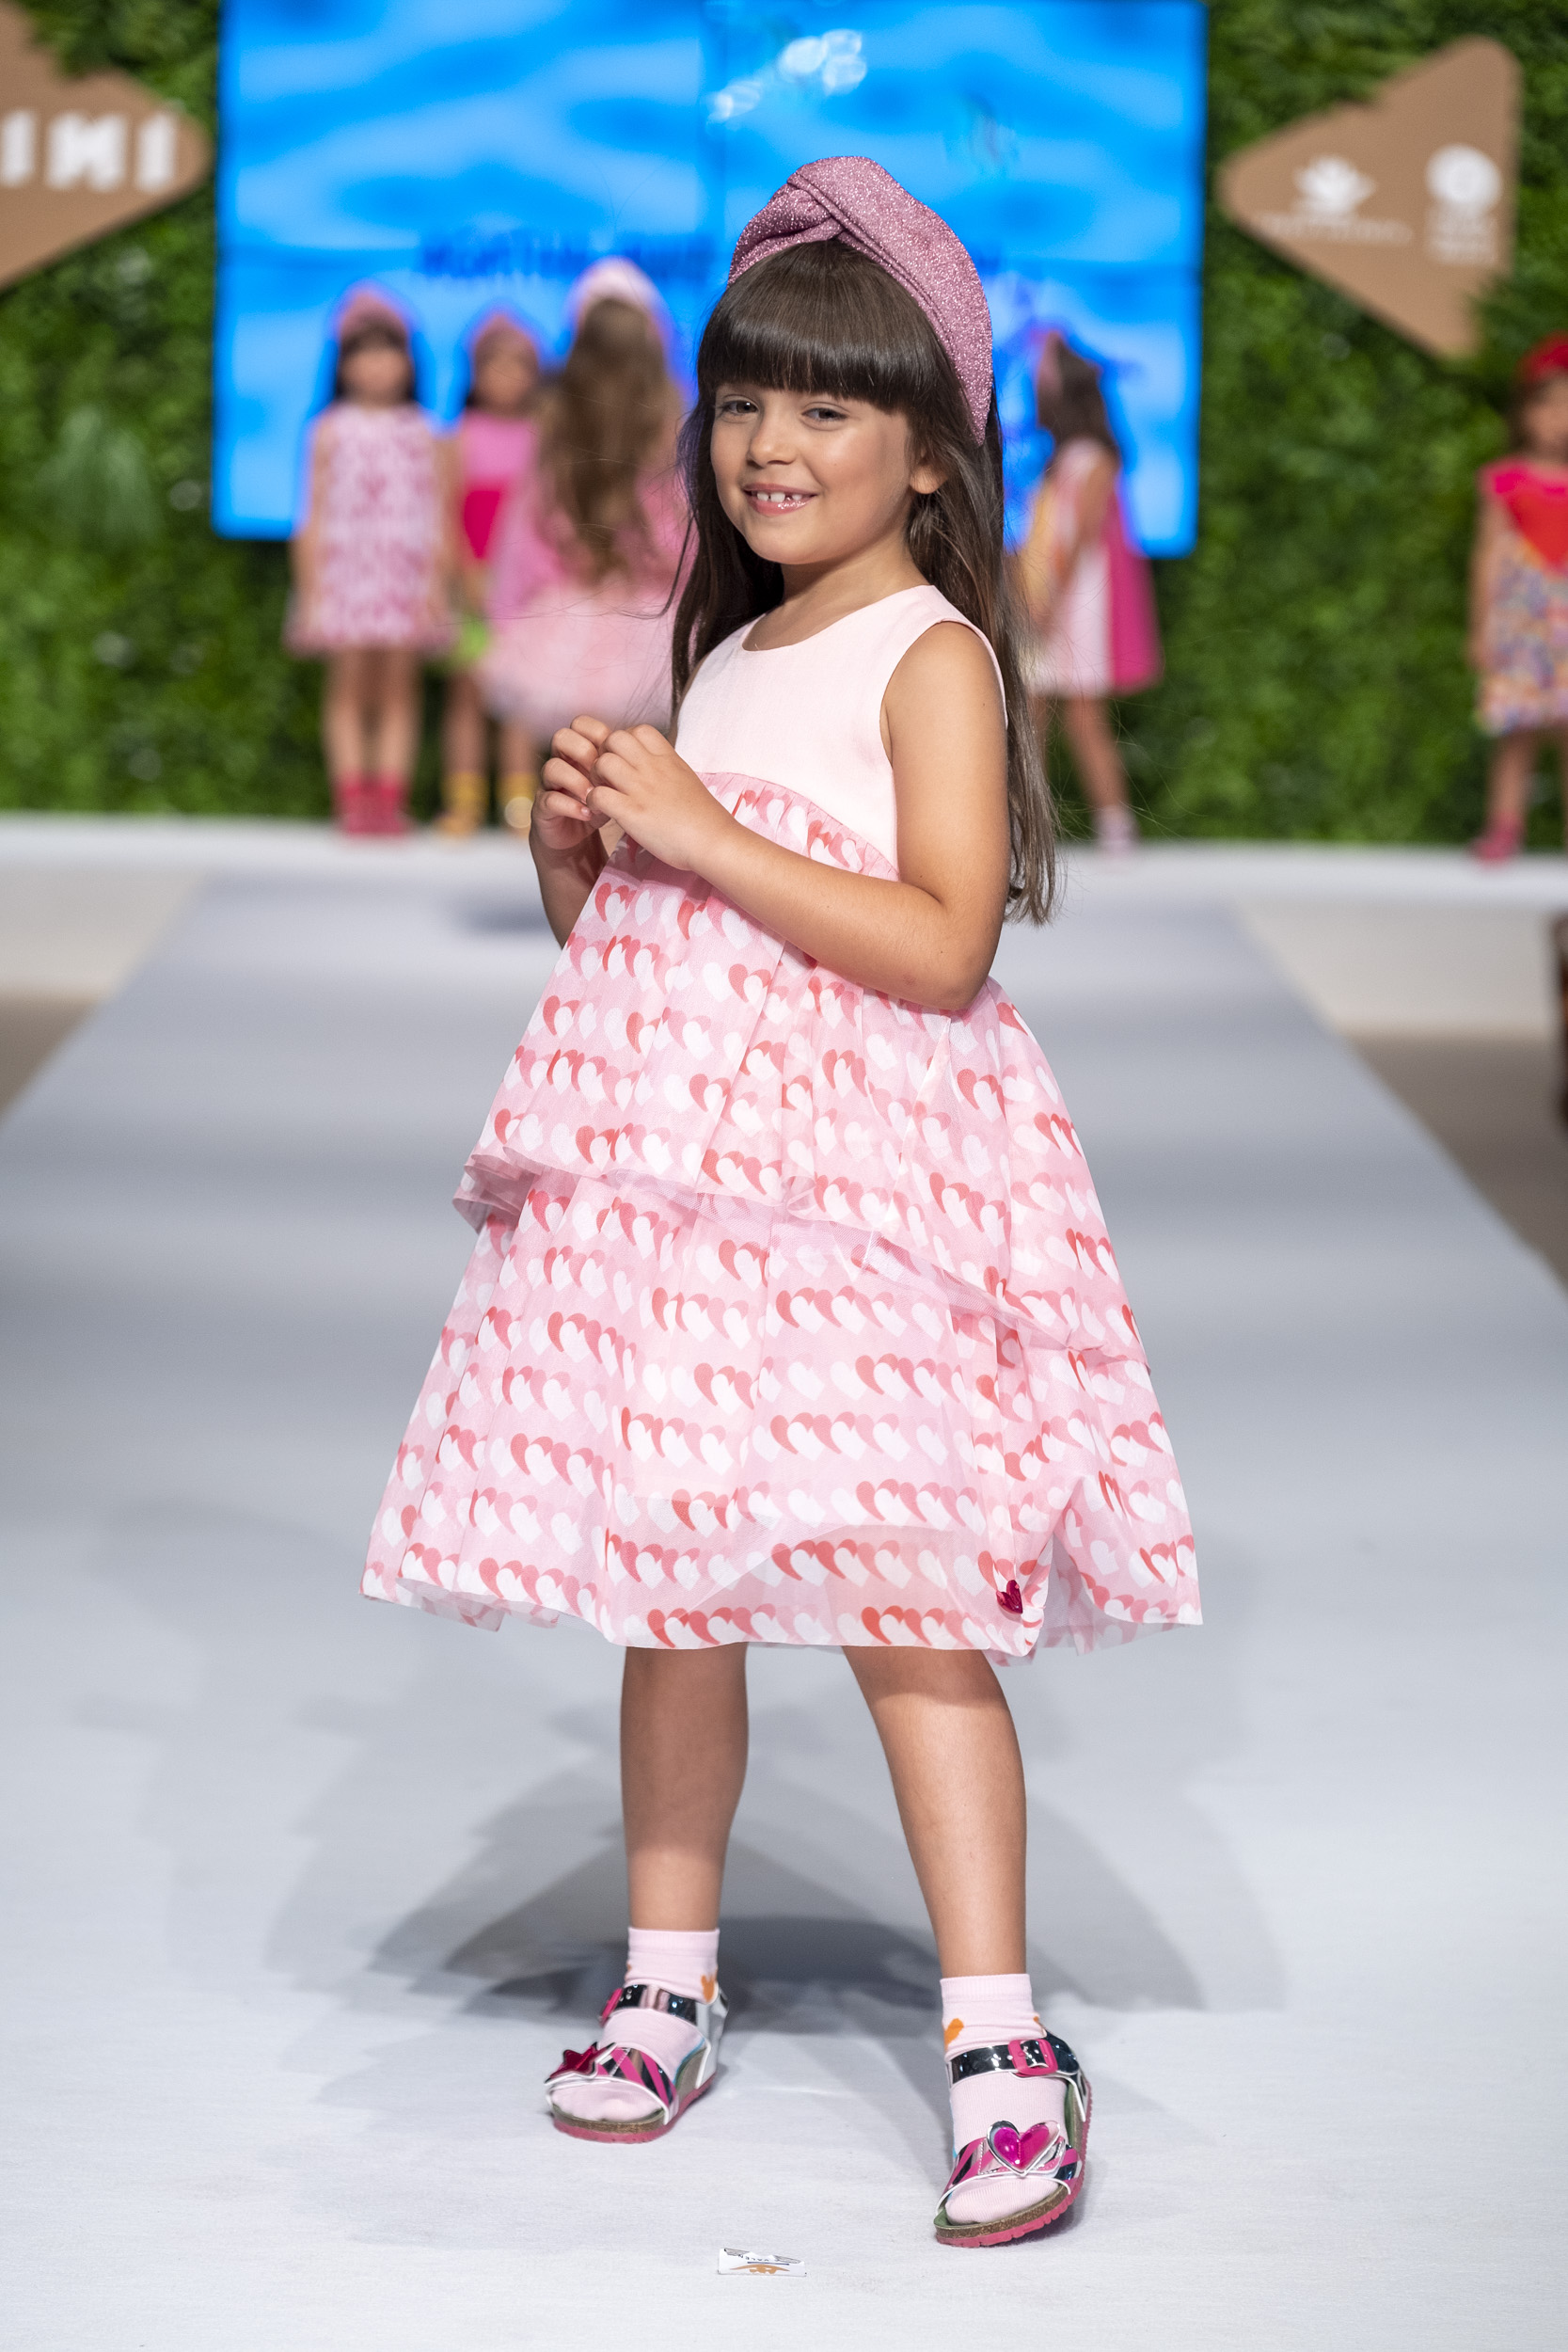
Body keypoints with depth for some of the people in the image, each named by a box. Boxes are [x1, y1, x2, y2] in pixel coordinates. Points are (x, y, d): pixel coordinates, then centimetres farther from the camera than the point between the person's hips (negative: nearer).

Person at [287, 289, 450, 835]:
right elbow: (314, 513, 5)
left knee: (398, 688, -1)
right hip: (345, 570, -1)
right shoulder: (332, 431, 5)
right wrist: (310, 589, -1)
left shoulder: (419, 433, 9)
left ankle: (389, 799, 1)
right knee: (348, 687, -3)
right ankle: (351, 798, -2)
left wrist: (437, 585, 0)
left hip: (406, 575, 1)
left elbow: (435, 513, 9)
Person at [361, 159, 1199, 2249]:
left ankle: (1000, 2041, -9)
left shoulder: (932, 653, -5)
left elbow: (942, 945, -17)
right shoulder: (724, 662, 19)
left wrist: (696, 832, -17)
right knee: (662, 1583, 10)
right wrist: (578, 849, 4)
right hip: (668, 1178, 7)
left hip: (859, 1178, -7)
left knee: (900, 1598, -12)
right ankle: (670, 1981, 24)